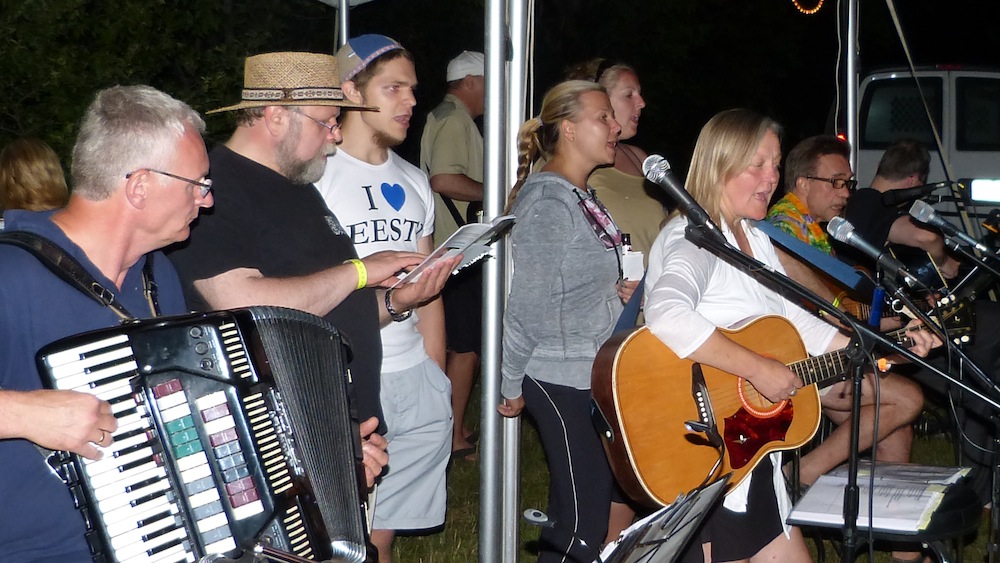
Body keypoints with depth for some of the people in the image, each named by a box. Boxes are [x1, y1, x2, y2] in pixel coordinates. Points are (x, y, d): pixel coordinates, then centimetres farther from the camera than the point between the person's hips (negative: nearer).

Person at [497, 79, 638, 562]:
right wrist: (512, 387, -12)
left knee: (573, 508, 14)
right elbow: (528, 305, -16)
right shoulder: (548, 203, -17)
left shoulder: (581, 198, 12)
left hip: (591, 373, 9)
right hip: (560, 379, -9)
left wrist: (612, 290, 5)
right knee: (584, 519, -7)